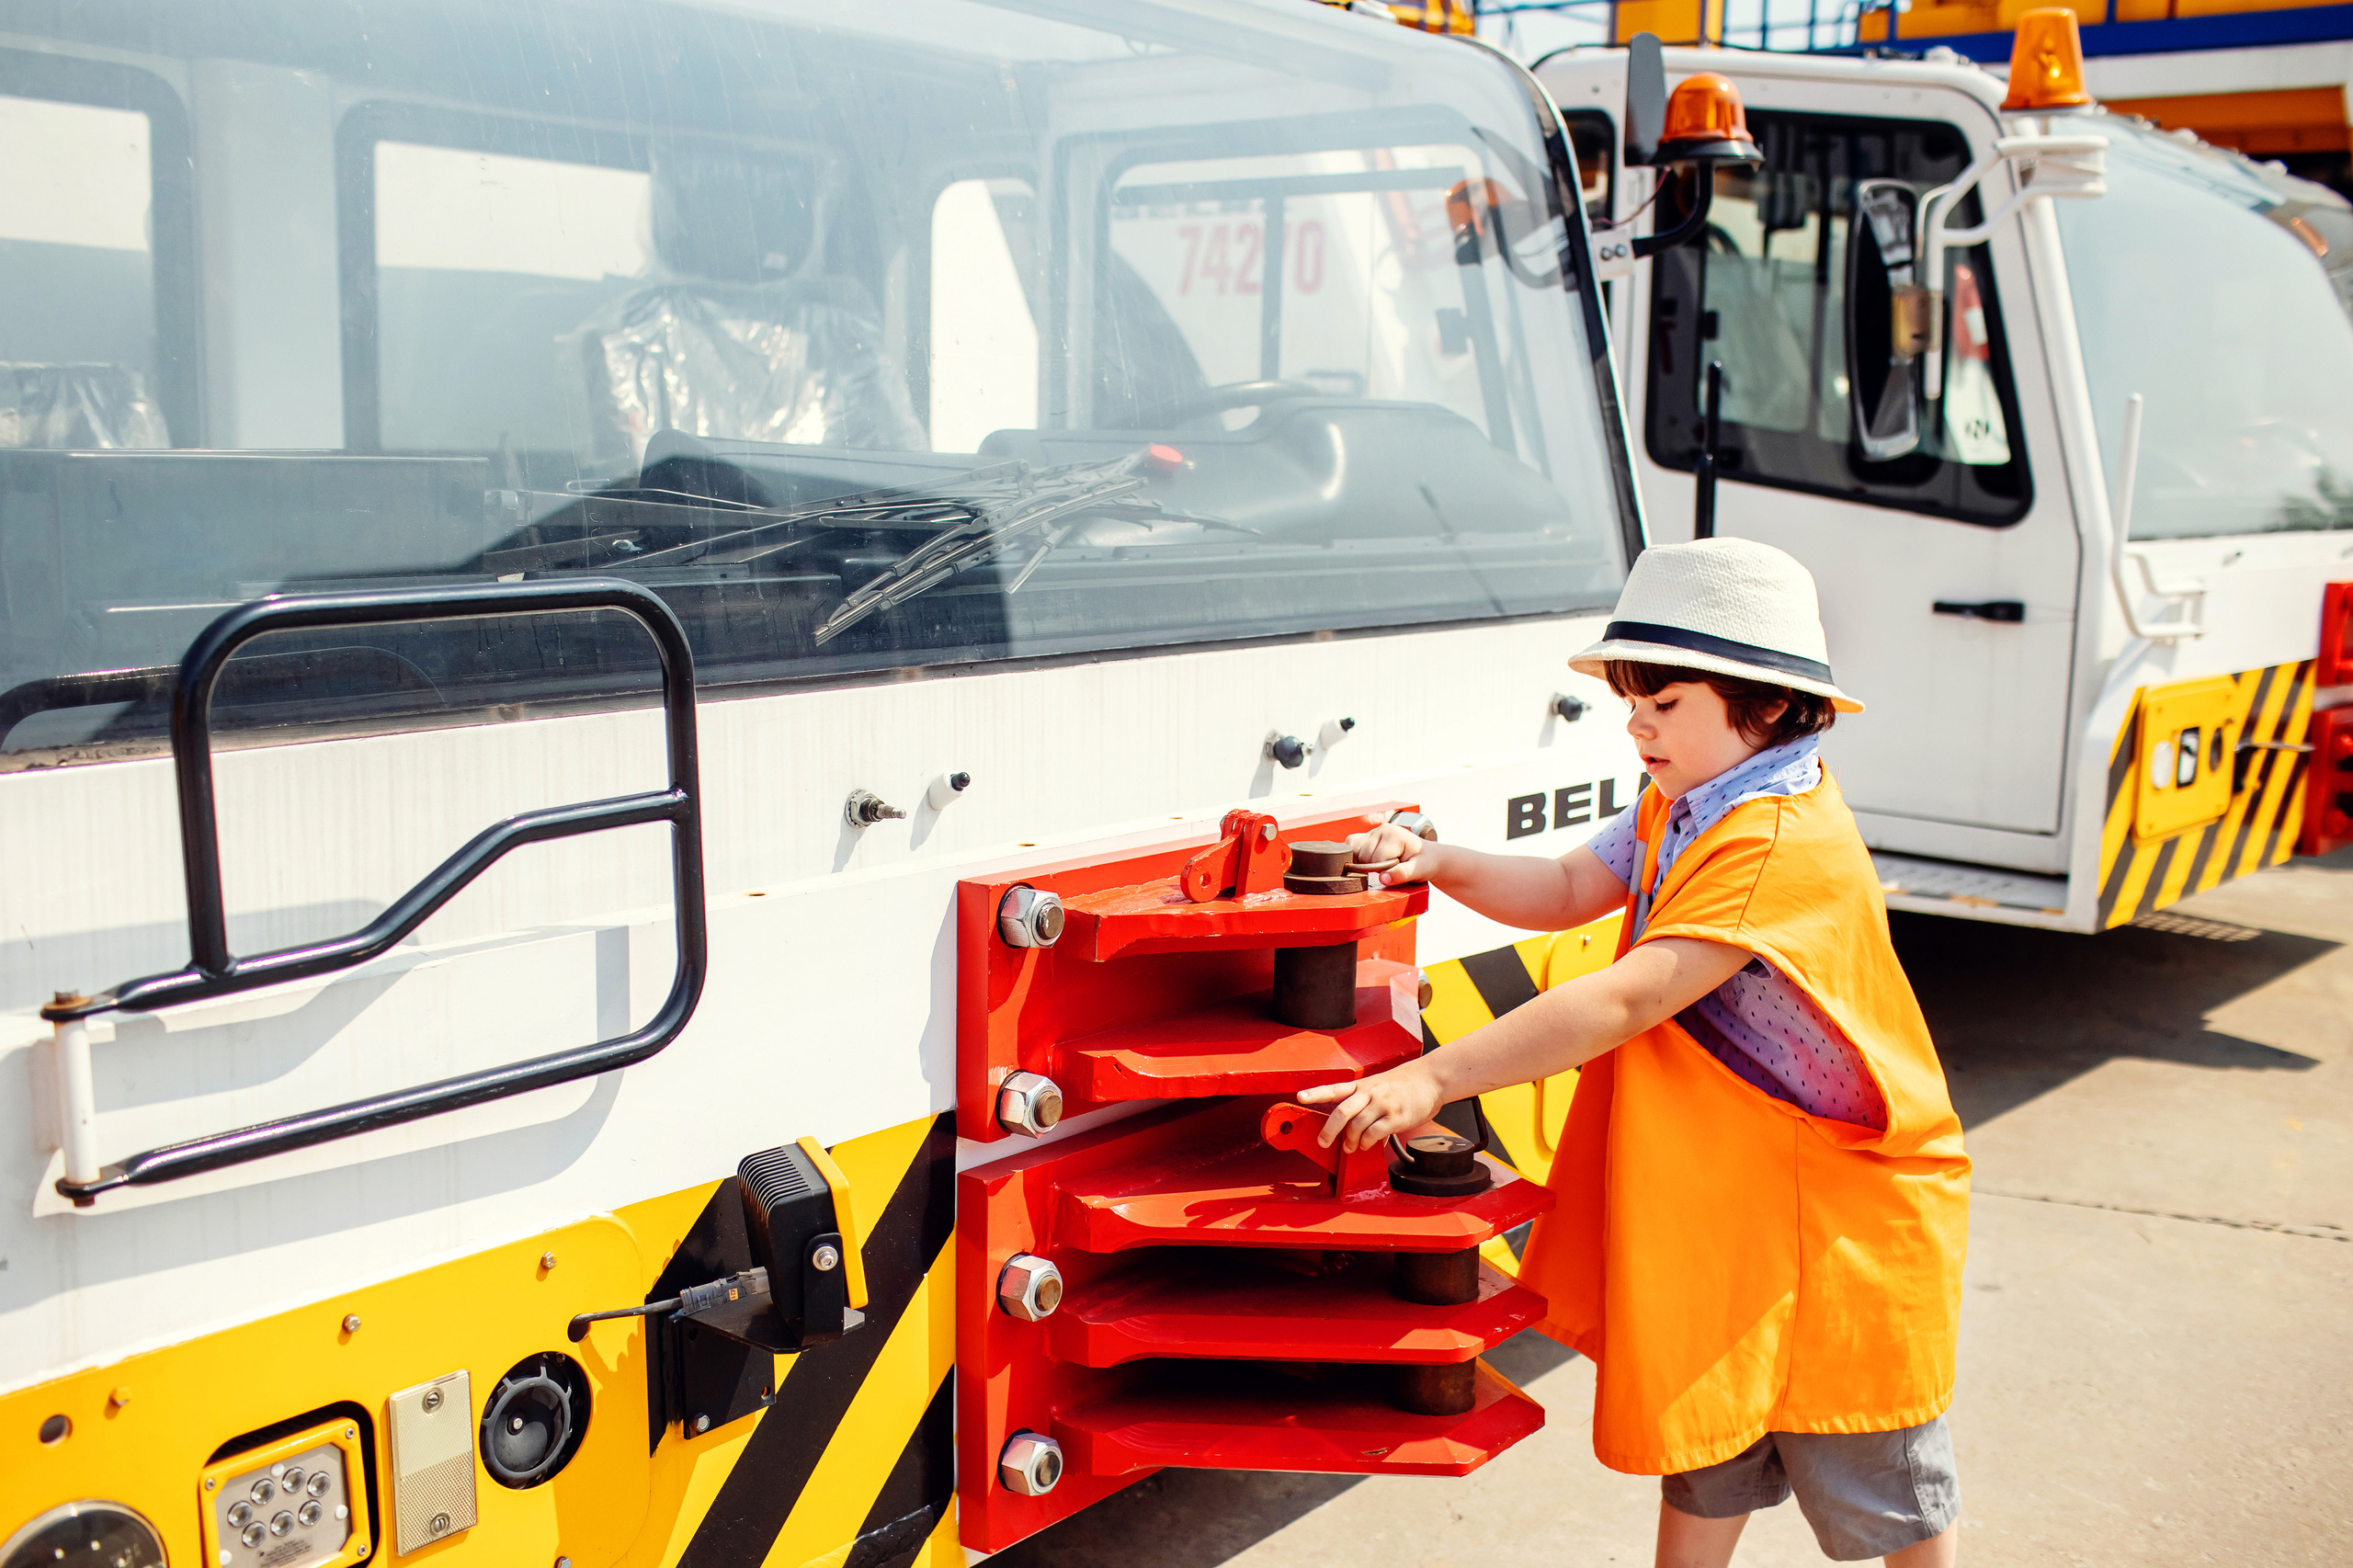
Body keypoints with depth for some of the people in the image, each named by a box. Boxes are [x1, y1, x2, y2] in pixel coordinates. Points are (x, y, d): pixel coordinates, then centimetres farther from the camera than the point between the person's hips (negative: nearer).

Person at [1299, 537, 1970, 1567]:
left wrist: (1435, 1078, -38)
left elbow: (1623, 1001, -36)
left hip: (1838, 1204, -8)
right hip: (1715, 1196, 8)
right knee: (1702, 1438, 18)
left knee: (1880, 1484, 12)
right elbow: (1569, 889, 6)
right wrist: (1439, 864, -13)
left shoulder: (1783, 843, -29)